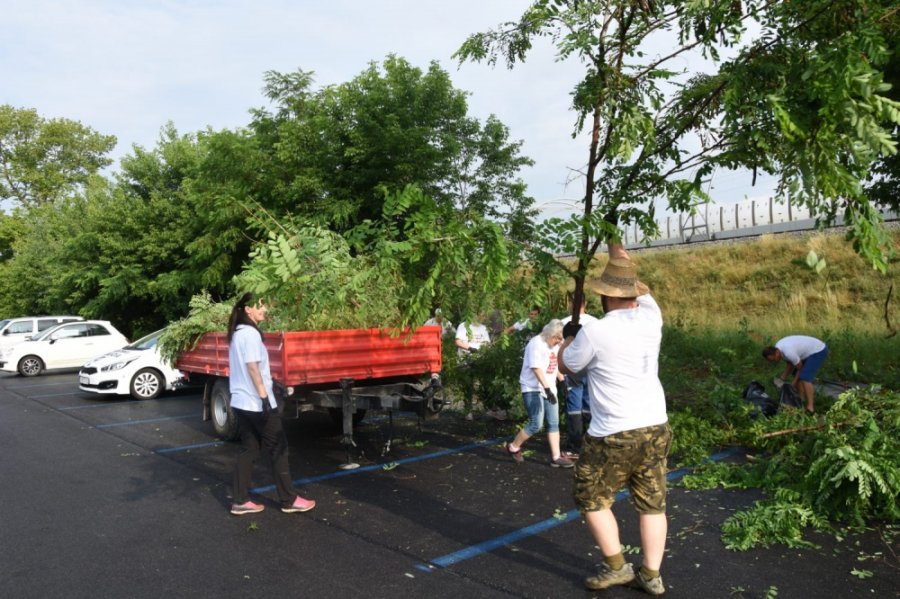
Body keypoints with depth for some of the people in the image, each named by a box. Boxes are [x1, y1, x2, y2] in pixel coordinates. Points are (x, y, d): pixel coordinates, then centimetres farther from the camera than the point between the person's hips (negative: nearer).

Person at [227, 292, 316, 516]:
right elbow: (252, 368, -20)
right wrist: (265, 398, -21)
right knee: (278, 450, 1)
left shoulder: (238, 333, 13)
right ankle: (289, 500, 9)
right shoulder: (250, 333, -15)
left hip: (241, 402, 9)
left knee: (249, 450, 13)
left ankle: (240, 501, 15)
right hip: (256, 403, -9)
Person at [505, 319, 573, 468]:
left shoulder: (555, 346, 10)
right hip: (533, 389, -9)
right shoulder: (536, 344, -16)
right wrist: (547, 388, -30)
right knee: (536, 425, -11)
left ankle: (556, 457, 10)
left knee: (554, 423, 6)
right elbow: (536, 368, -24)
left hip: (549, 388, 9)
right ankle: (513, 447, 8)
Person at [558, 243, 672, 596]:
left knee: (592, 500, 13)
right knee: (652, 504, 14)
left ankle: (616, 567, 19)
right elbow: (630, 277, 17)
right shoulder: (650, 318, -1)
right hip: (655, 428, 6)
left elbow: (565, 365, 2)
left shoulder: (594, 332, -16)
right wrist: (615, 243, 28)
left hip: (614, 435, -6)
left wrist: (569, 336, 21)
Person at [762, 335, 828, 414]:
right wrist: (783, 378, 6)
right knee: (797, 374, 12)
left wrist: (793, 384, -6)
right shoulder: (777, 348, -5)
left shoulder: (788, 352, -33)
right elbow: (790, 364, 9)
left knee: (805, 377, -20)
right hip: (811, 350, 10)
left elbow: (800, 368, -16)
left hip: (819, 351, -10)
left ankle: (810, 408, -18)